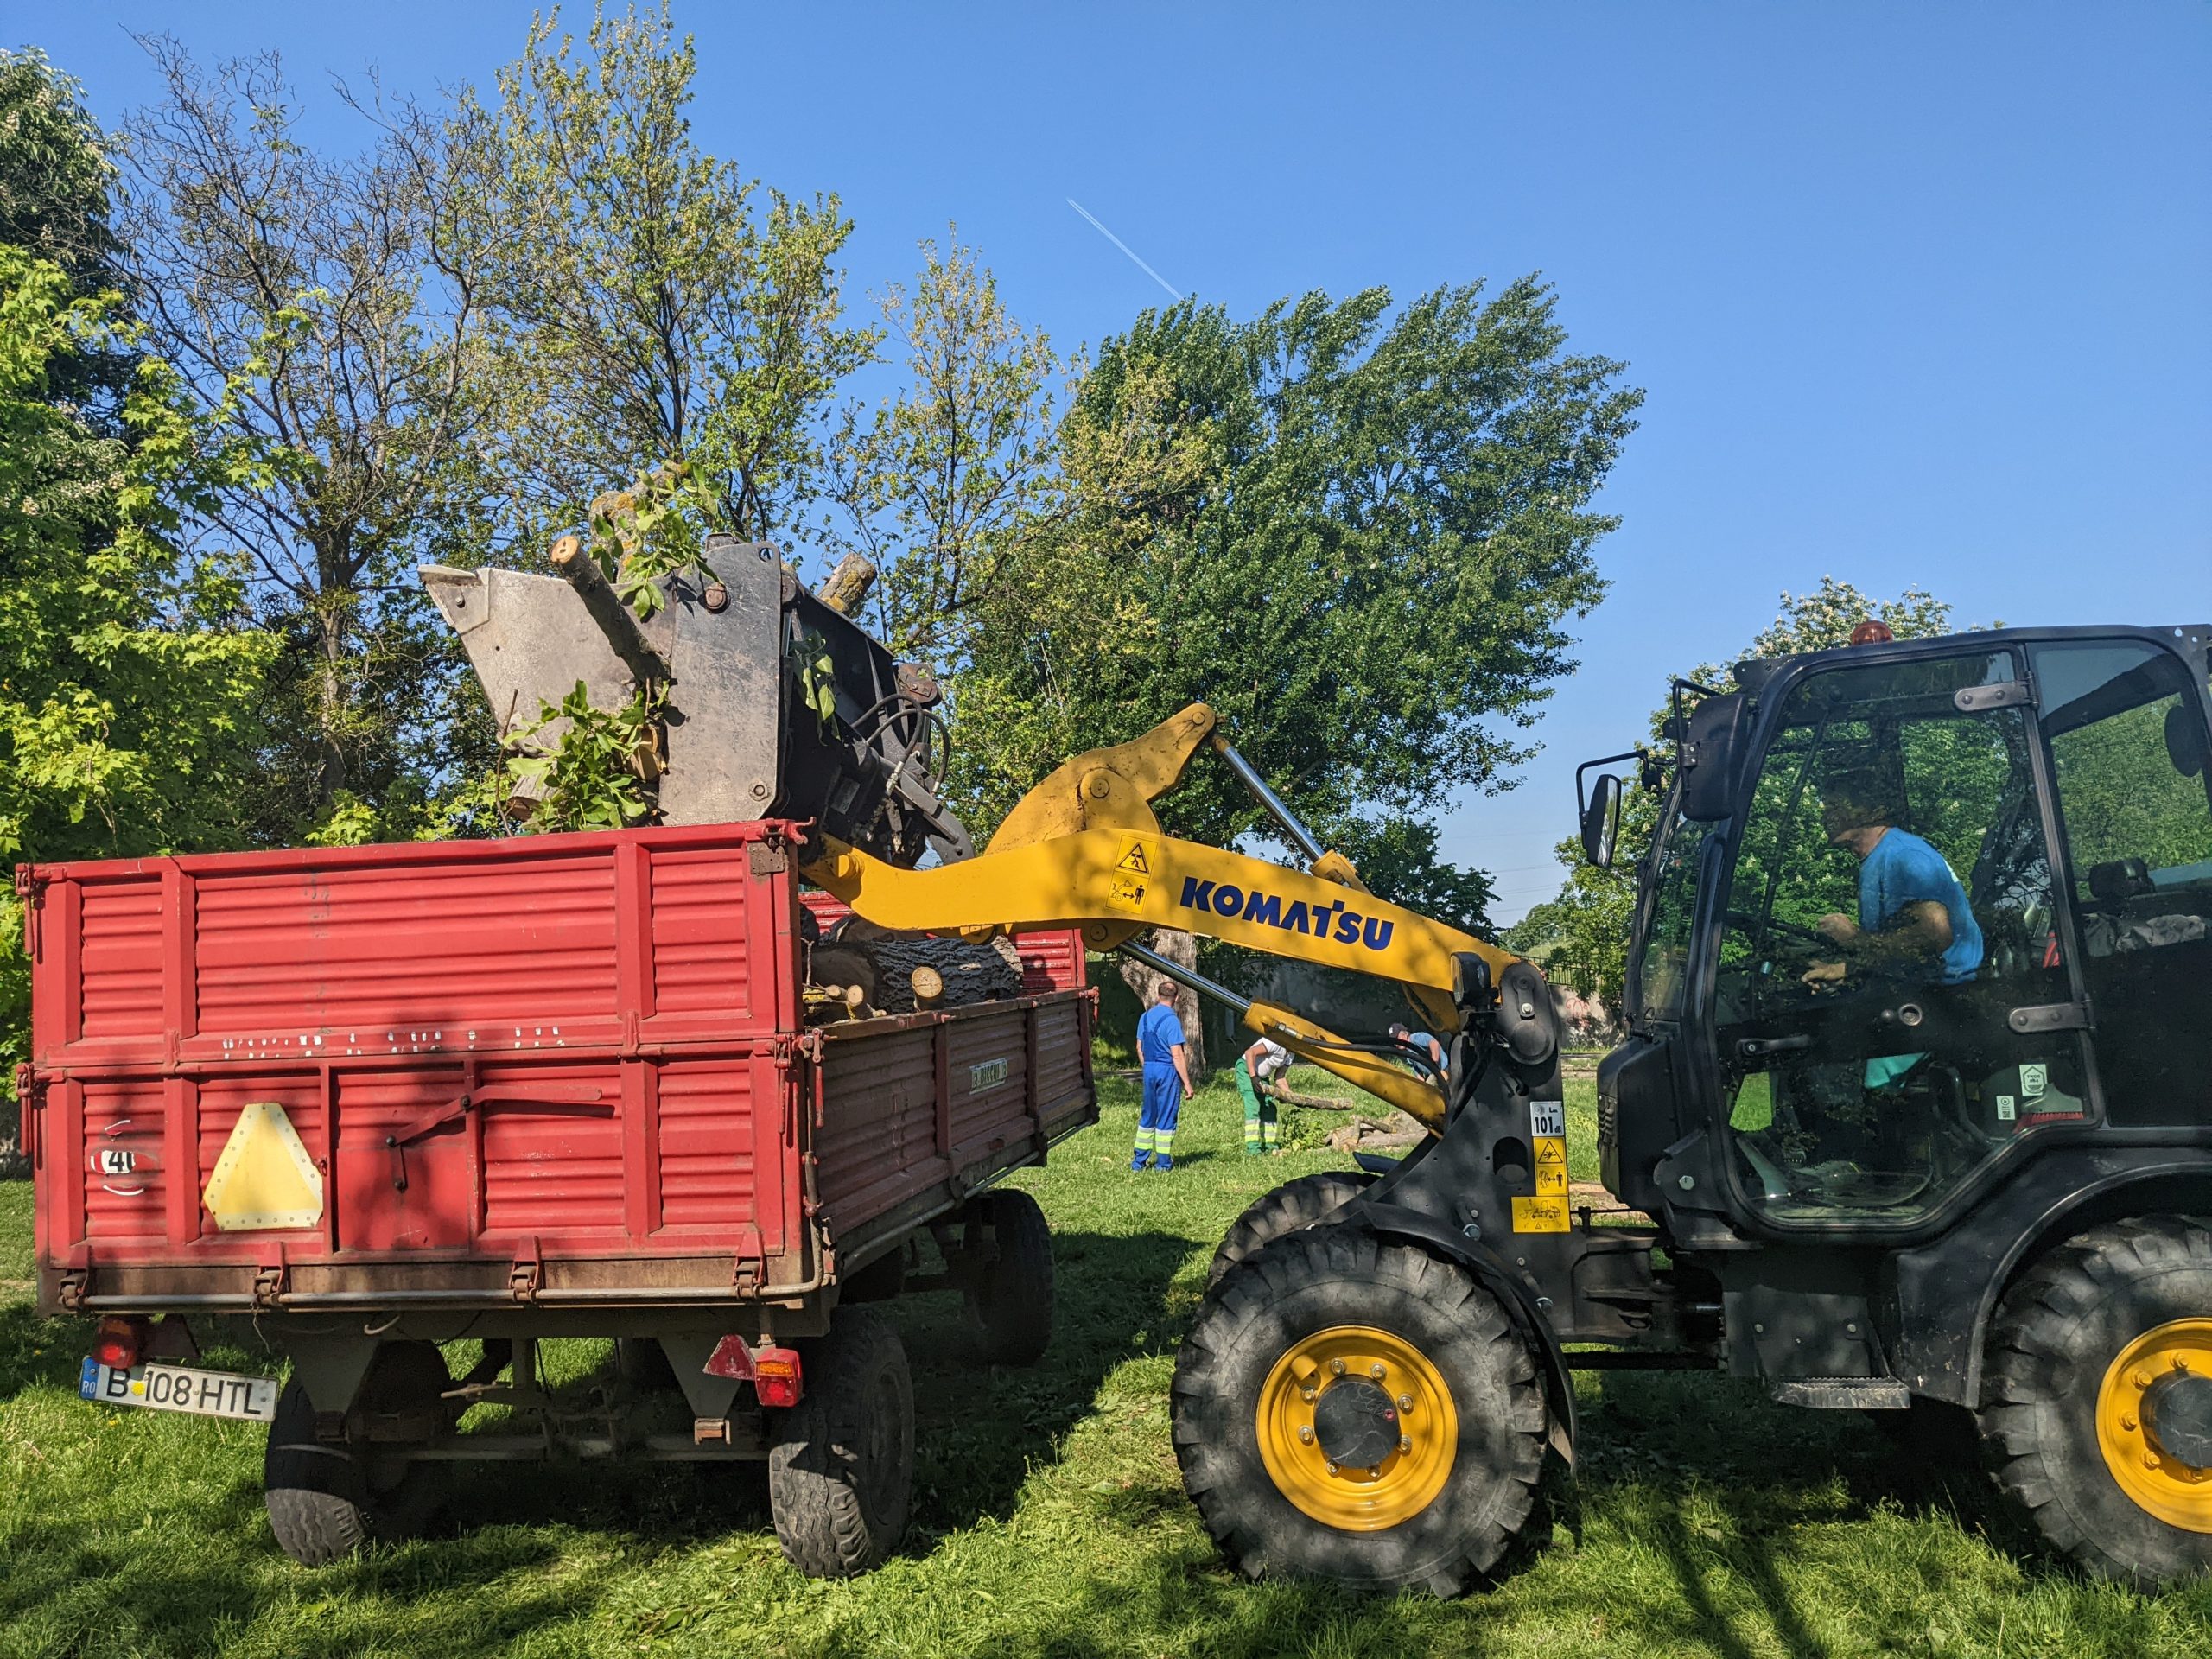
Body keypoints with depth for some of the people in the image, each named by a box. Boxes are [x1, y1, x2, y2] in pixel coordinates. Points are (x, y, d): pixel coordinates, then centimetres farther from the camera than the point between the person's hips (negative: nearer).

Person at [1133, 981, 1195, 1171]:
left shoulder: (1145, 1017, 6)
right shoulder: (1171, 1020, -15)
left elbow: (1139, 1047, 14)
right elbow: (1177, 1055, -17)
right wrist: (1187, 1083, -14)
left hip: (1149, 1069, 6)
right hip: (1168, 1070, -6)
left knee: (1147, 1115, 14)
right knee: (1167, 1117, 2)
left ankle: (1139, 1161, 17)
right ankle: (1163, 1162, 7)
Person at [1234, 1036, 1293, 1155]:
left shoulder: (1290, 1054, 2)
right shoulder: (1276, 1044, -27)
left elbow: (1279, 1077, 2)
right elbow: (1250, 1052, -32)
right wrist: (1253, 1077, -36)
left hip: (1262, 1076, 9)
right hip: (1246, 1068, -9)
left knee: (1269, 1108, 2)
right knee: (1253, 1107, -19)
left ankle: (1269, 1145, 6)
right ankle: (1252, 1148, -22)